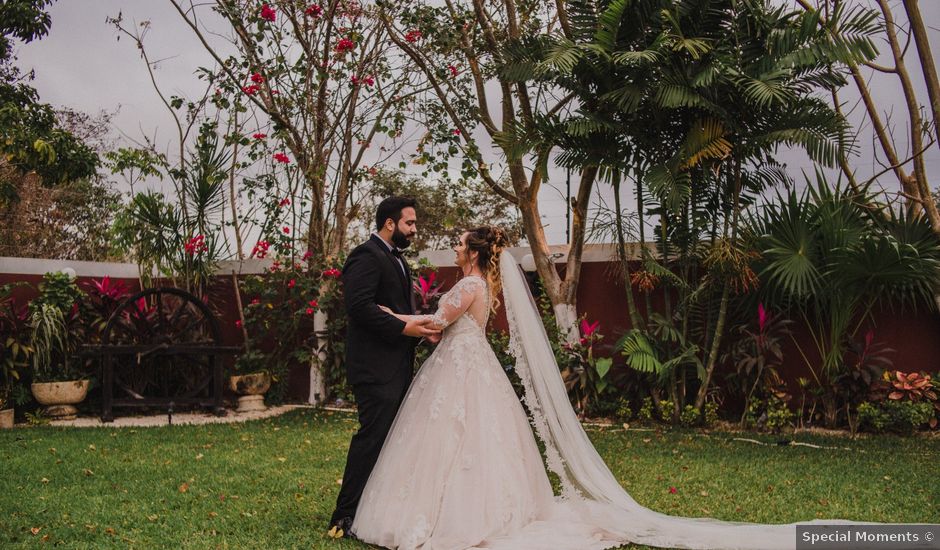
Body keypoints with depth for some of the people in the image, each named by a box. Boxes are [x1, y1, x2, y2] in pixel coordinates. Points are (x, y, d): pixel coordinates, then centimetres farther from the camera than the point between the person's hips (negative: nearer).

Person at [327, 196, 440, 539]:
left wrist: (421, 328, 5)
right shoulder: (366, 256, -12)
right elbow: (359, 306, -23)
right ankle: (345, 518, 0)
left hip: (397, 365, 10)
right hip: (376, 366, -10)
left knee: (392, 437, 12)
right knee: (373, 435, -8)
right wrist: (404, 328, -20)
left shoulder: (395, 259, 19)